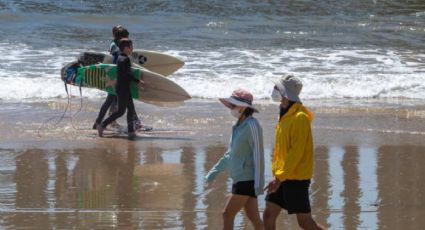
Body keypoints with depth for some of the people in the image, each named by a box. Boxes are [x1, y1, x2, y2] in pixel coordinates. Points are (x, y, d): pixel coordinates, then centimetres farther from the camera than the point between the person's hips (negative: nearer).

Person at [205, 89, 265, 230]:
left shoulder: (252, 126, -15)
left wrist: (259, 183, -20)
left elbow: (258, 155, -18)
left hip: (248, 179, -9)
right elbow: (231, 153, 23)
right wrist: (215, 171, 19)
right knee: (253, 217, 9)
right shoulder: (239, 126, 13)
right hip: (241, 179, 9)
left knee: (228, 214, -8)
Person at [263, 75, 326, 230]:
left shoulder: (300, 118, -17)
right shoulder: (285, 115, 12)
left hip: (296, 178, -9)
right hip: (282, 177, 9)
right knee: (268, 215, 6)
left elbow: (296, 152, -22)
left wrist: (279, 177, -23)